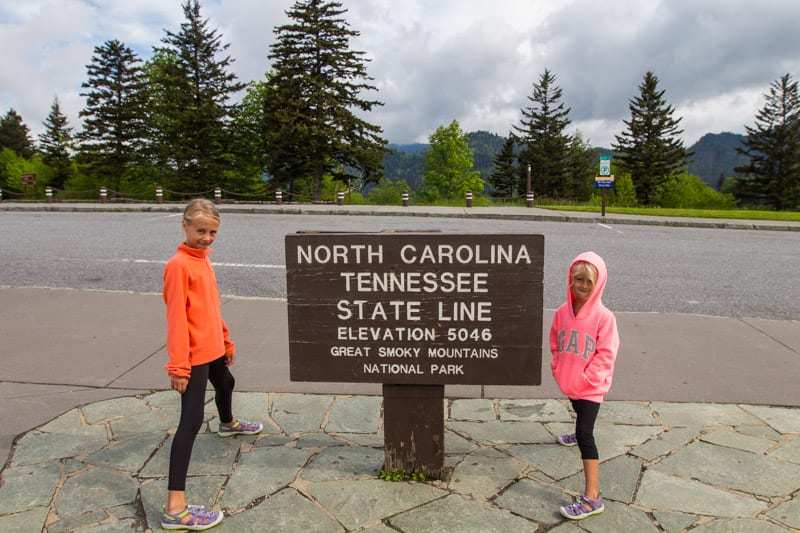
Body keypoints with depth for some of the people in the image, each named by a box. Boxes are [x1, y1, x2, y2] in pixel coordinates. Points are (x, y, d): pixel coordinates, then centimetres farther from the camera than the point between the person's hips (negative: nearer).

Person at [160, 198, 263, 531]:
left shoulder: (203, 260, 8)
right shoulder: (178, 265, -18)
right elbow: (176, 318, -22)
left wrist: (226, 341, 22)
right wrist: (178, 366, -24)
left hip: (213, 348, 9)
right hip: (194, 355, -9)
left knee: (226, 384, 33)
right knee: (191, 421, -10)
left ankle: (228, 424, 67)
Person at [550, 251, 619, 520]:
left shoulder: (604, 316, -20)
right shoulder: (563, 312, -5)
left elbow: (606, 354, -18)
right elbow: (555, 342, 9)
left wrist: (585, 379, -19)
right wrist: (558, 368, 0)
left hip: (591, 385, -6)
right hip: (569, 382, 6)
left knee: (585, 435, -13)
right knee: (579, 412, 34)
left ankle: (592, 497, -10)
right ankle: (580, 433, 69)